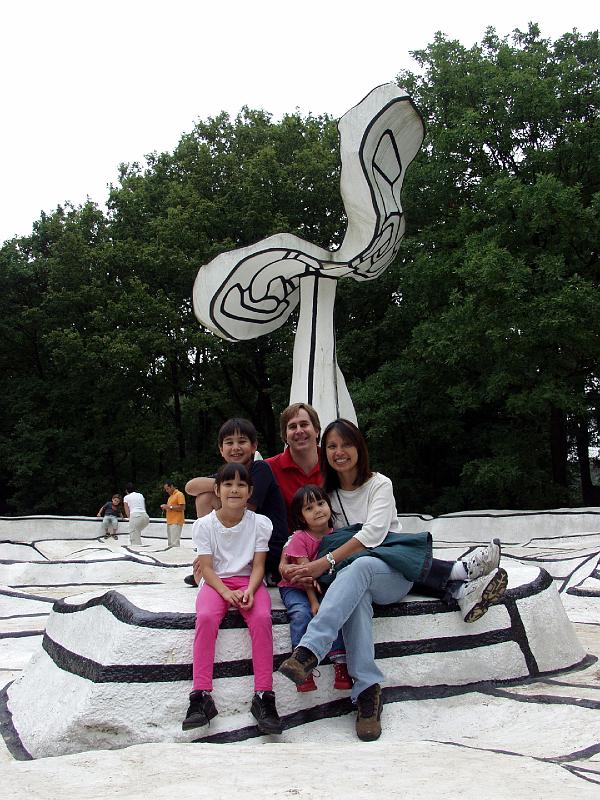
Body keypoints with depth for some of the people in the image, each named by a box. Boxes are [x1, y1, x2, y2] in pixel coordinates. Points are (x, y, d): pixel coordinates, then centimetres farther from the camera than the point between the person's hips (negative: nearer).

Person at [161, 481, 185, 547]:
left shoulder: (179, 494, -5)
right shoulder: (171, 496, 21)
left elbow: (182, 508, -14)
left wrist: (170, 507, -15)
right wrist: (165, 507, 9)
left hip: (176, 522, -9)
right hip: (170, 522, 9)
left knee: (174, 543, -14)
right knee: (170, 543, 7)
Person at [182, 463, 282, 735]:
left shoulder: (260, 523, 1)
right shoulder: (205, 524, 1)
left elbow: (258, 565, -2)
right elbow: (207, 567, -4)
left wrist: (249, 591, -21)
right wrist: (226, 592, -21)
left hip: (249, 581, 0)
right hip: (216, 582, 0)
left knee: (262, 618, -31)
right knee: (205, 617, -32)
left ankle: (263, 695, -28)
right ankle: (201, 696, -31)